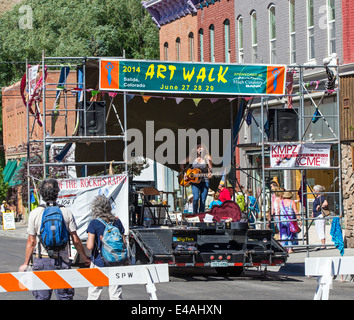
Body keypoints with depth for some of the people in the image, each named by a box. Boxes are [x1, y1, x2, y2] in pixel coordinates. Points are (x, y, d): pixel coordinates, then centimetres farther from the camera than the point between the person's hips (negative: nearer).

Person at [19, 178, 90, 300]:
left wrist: (26, 263, 8)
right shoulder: (66, 212, -1)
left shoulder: (34, 214, -3)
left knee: (42, 296, 5)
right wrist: (85, 258, 13)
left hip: (41, 260, 0)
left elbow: (31, 242, -2)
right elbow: (76, 241, 0)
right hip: (62, 260, 0)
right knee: (65, 296, 7)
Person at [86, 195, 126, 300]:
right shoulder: (117, 221, 2)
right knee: (116, 295, 7)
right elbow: (123, 243, 6)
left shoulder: (94, 223, -10)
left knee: (94, 295, 7)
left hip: (99, 262, -3)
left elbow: (90, 246, -15)